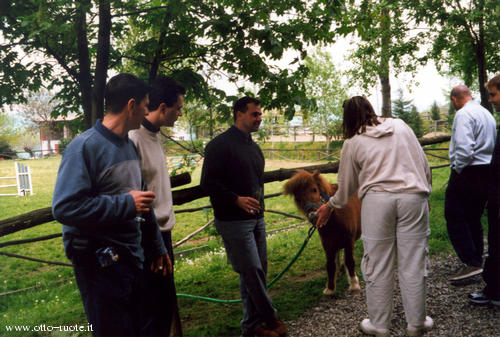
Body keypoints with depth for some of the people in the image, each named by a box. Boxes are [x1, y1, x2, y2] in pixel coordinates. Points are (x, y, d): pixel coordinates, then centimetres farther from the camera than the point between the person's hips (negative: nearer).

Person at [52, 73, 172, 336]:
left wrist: (157, 248, 23)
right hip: (100, 265, -7)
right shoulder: (85, 146, -14)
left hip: (134, 259, 8)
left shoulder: (130, 146, 11)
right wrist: (126, 204, -20)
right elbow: (65, 208, -23)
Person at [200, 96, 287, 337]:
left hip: (256, 218, 8)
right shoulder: (220, 144, -10)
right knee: (251, 271, -4)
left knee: (259, 270, 11)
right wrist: (236, 200, -23)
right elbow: (208, 183, -16)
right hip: (233, 221, -8)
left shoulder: (254, 147, 16)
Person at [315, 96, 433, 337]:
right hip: (413, 197, 2)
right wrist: (424, 193, 25)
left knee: (378, 265, 7)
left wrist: (330, 206, 30)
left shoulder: (353, 143, 8)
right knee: (413, 263, 9)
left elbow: (346, 185, 14)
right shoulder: (401, 127, 14)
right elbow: (423, 164, 14)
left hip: (377, 200, -2)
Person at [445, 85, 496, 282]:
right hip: (487, 173, 9)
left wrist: (456, 170, -11)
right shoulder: (487, 114, 16)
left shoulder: (463, 114, -13)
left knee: (454, 218, -4)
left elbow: (465, 149, -24)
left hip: (468, 172, -9)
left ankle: (471, 263, -6)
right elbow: (493, 145, 18)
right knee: (473, 219, 16)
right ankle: (477, 260, 24)